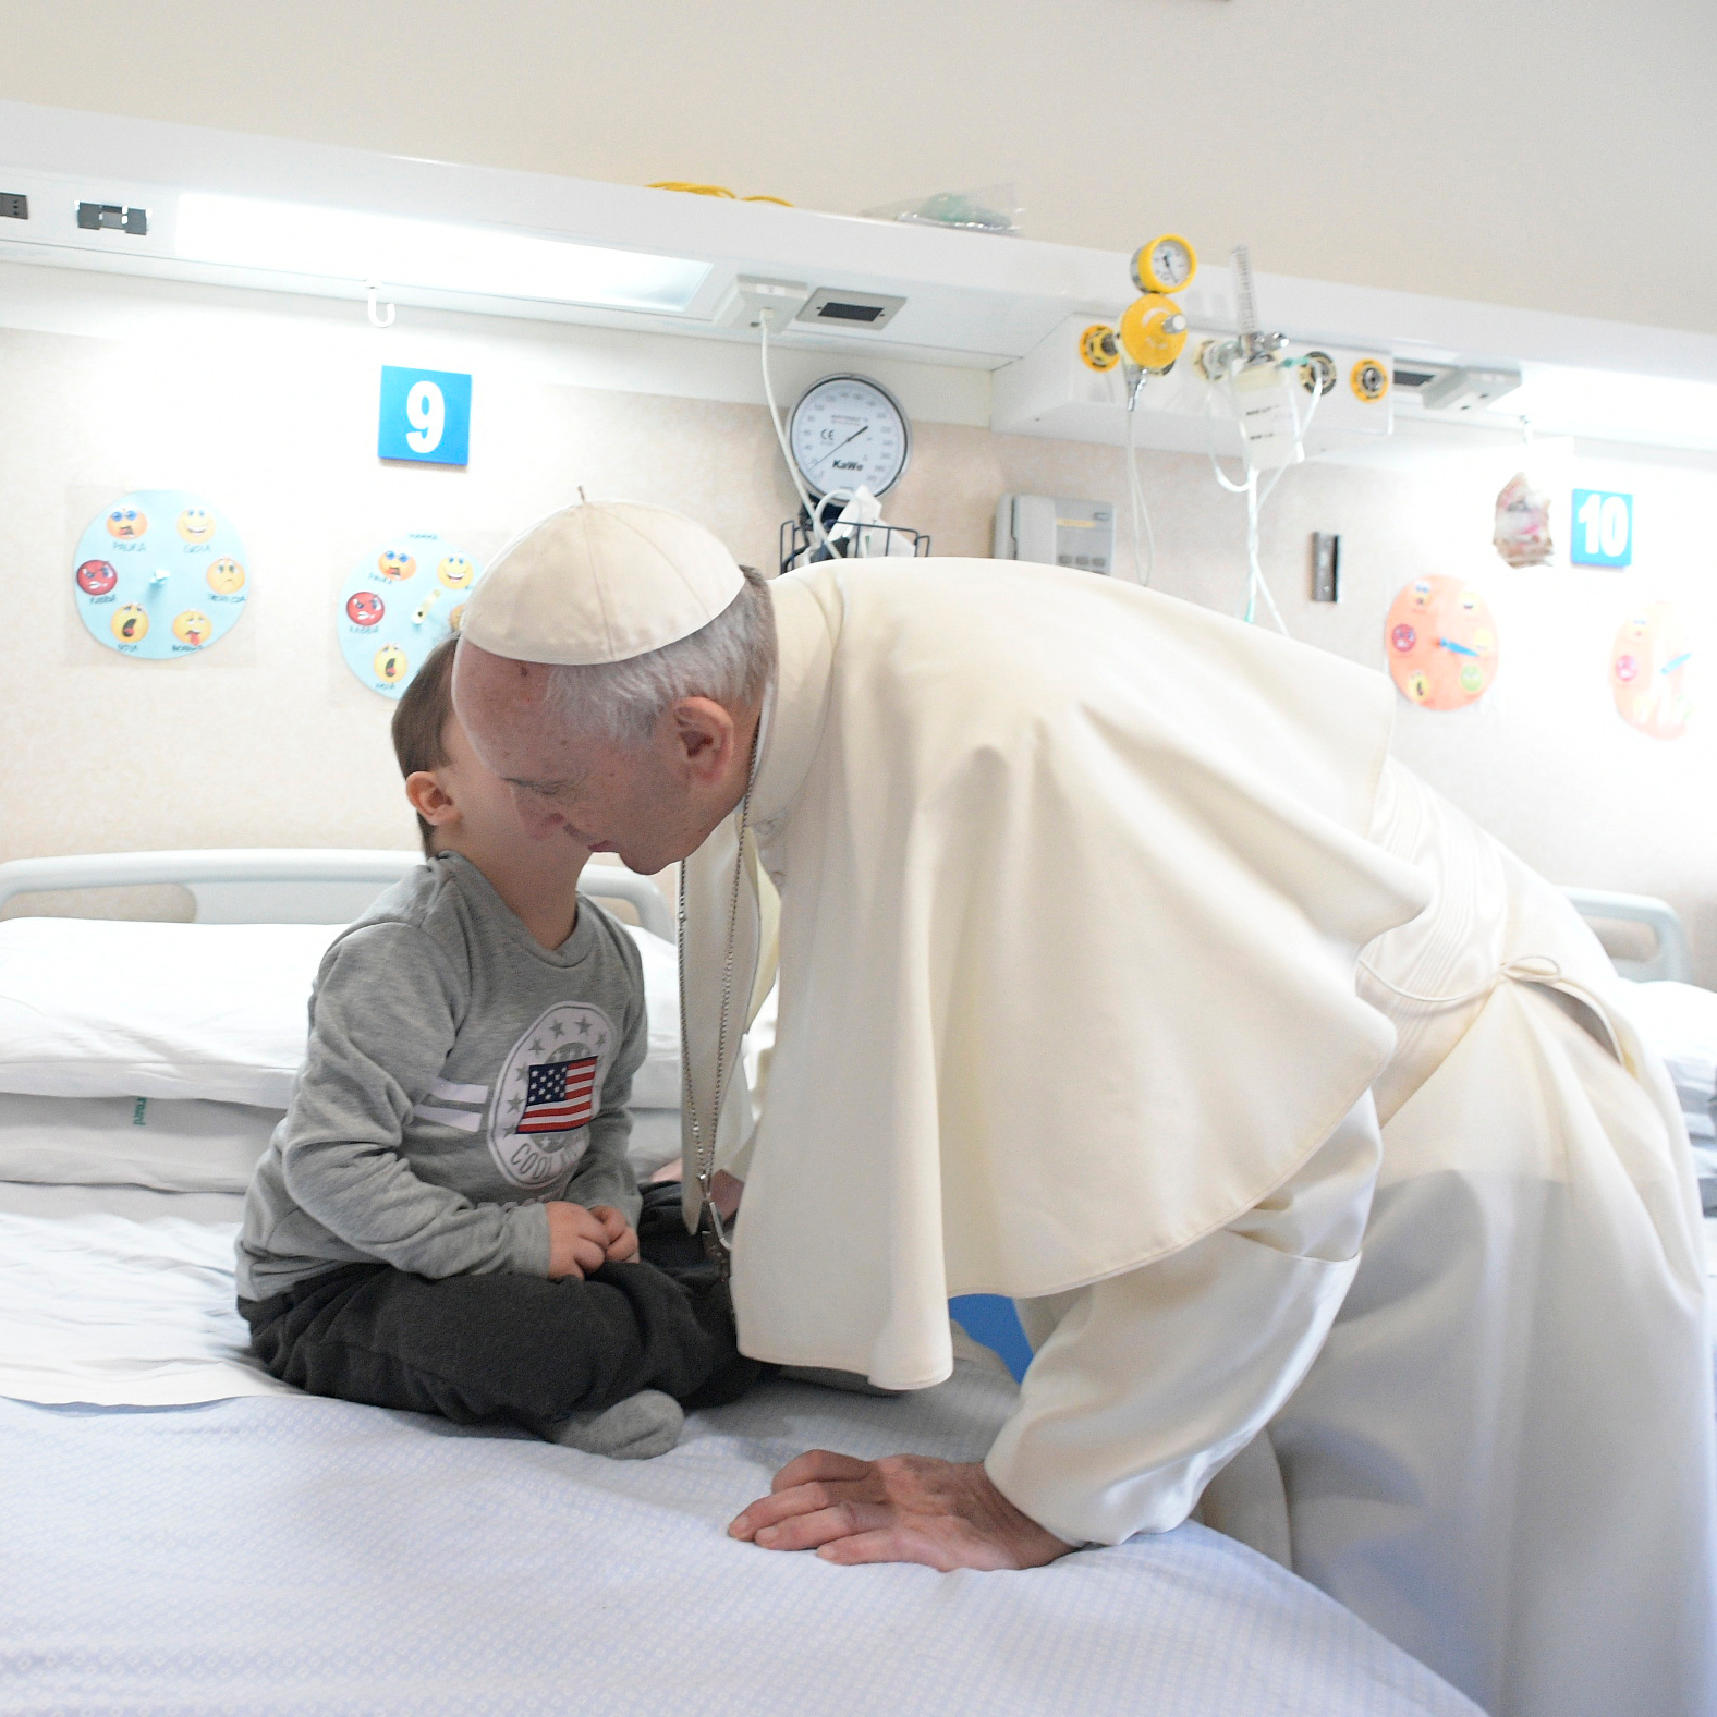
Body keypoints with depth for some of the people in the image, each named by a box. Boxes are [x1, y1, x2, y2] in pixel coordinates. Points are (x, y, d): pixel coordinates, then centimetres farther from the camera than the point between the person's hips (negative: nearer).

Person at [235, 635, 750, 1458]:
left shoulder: (610, 951, 1)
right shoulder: (398, 955, -23)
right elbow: (329, 1163, -24)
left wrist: (603, 1206, -5)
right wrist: (510, 1240, -23)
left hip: (523, 1254, 7)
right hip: (333, 1284, -7)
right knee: (542, 1338, -35)